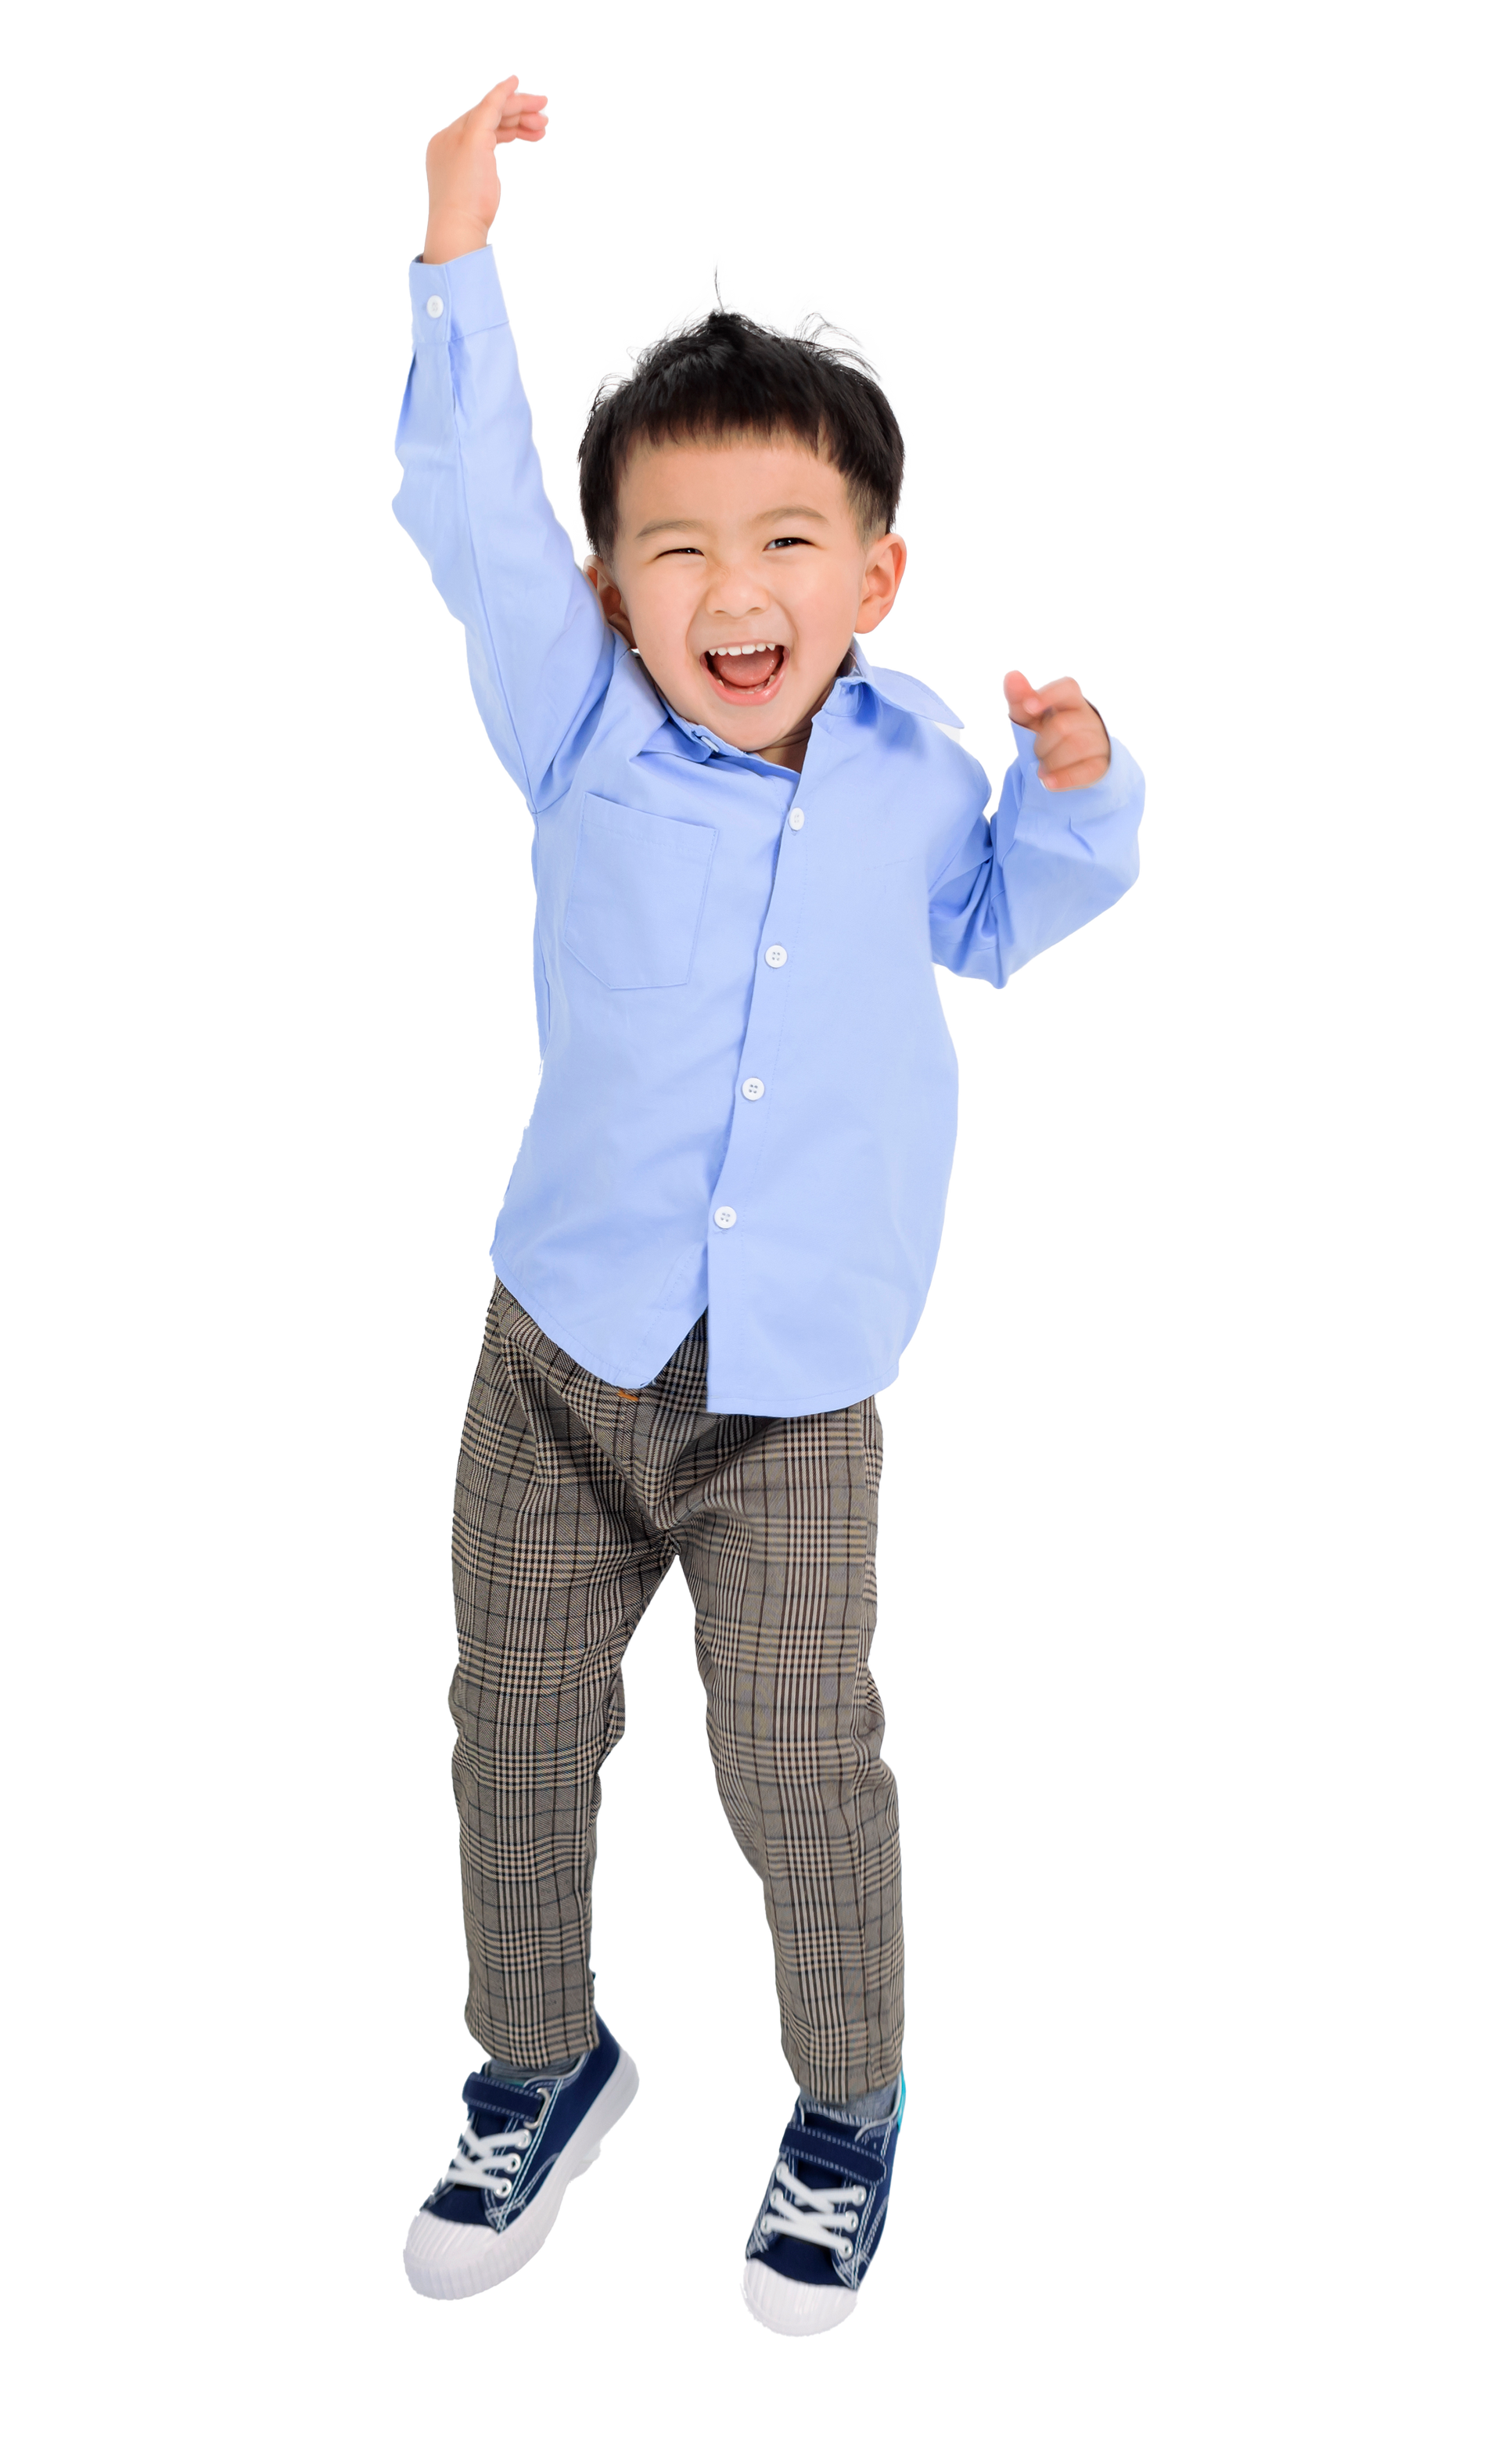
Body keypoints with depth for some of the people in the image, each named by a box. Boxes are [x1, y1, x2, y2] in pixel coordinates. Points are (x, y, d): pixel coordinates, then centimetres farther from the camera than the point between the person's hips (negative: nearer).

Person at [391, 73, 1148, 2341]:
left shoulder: (918, 762, 1)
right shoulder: (584, 730, -4)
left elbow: (994, 926, 20)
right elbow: (471, 516, -16)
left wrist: (1073, 794, 2)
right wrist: (460, 259, -27)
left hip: (802, 1386, -1)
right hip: (563, 1348, 1)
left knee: (803, 1768, 3)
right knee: (518, 1731, 12)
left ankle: (850, 2108, 30)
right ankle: (543, 2064, 38)